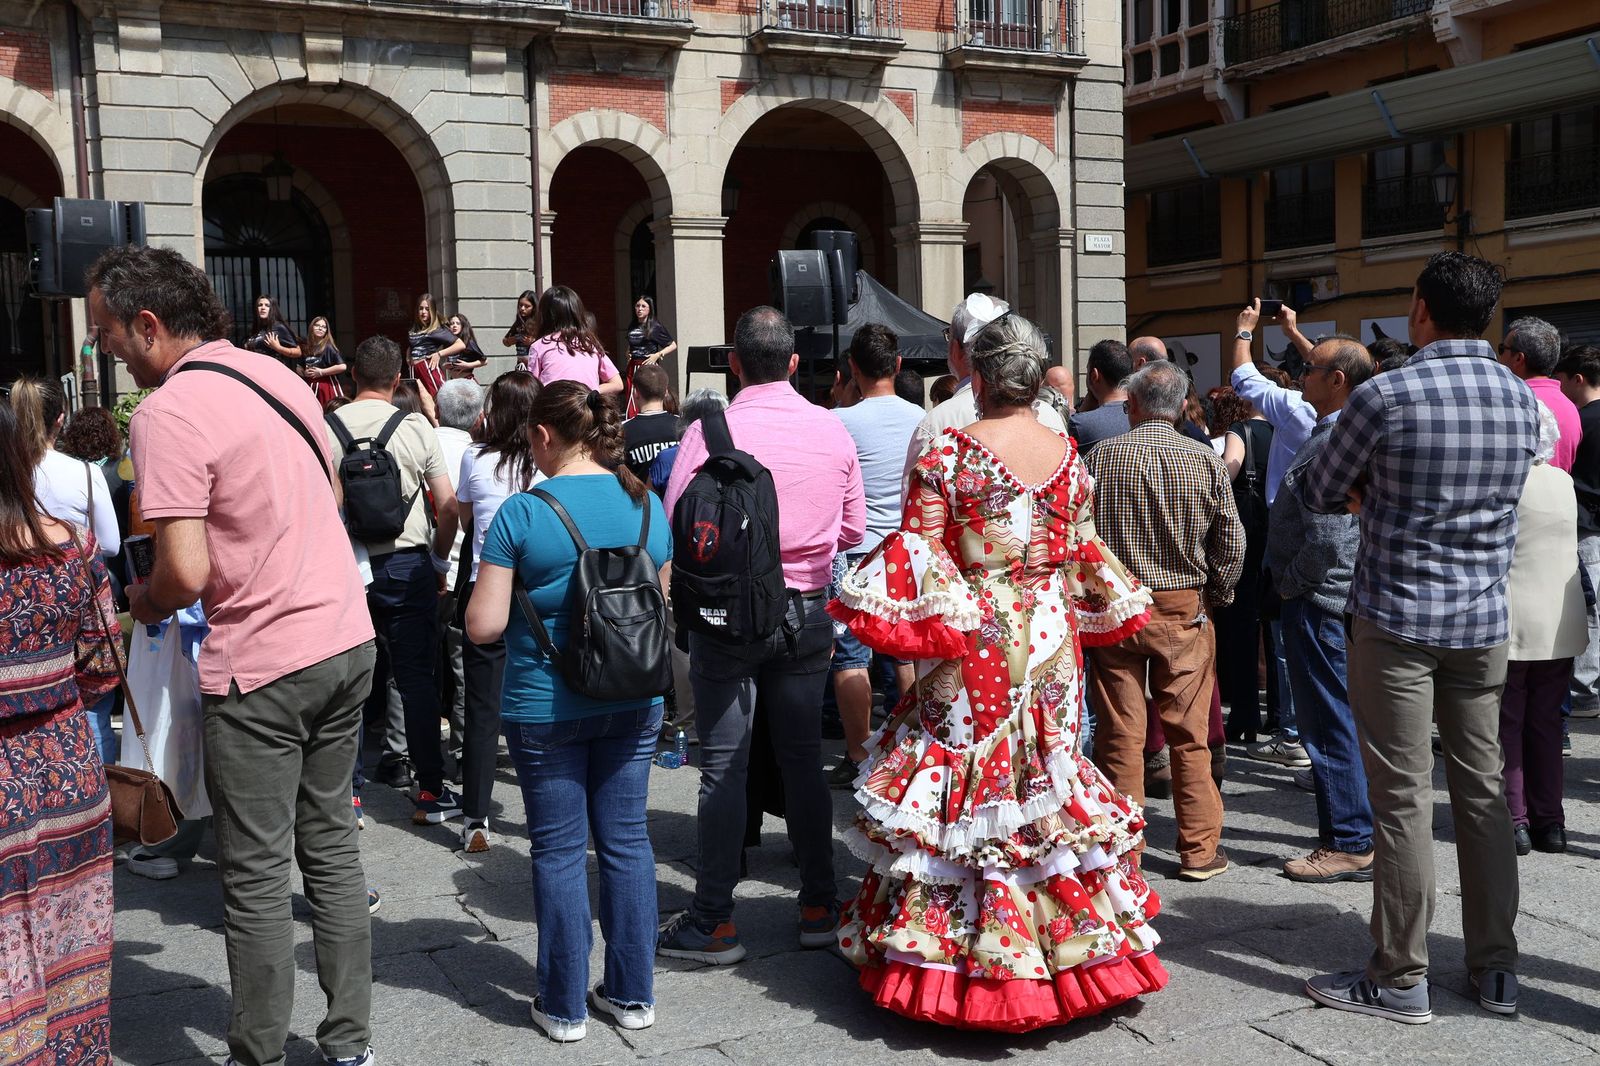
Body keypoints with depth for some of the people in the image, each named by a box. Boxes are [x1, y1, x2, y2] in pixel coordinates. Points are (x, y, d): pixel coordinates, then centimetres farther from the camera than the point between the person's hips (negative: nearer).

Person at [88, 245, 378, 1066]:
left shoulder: (167, 412, -16)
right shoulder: (279, 375, 9)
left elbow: (186, 573, -22)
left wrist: (145, 601, -1)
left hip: (262, 667, -8)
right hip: (347, 638, 8)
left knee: (256, 874, 5)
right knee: (331, 845, 17)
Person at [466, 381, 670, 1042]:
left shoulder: (522, 513, -13)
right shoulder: (647, 505, 2)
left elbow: (483, 625, -13)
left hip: (546, 707, -4)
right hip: (634, 703, 4)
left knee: (559, 850, 6)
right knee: (626, 840, 12)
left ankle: (565, 1007, 17)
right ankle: (633, 994, 22)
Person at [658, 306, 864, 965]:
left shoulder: (709, 430, -12)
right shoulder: (832, 430, 0)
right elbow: (853, 530, 8)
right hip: (807, 613, 3)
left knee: (723, 768, 3)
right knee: (803, 757, 13)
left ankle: (713, 922, 9)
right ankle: (819, 905, 22)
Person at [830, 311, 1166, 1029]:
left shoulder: (948, 451, -11)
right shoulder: (1068, 454, 3)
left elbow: (920, 552, -13)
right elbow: (1083, 555, 10)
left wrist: (859, 603, -1)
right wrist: (1123, 604, 28)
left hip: (969, 647, -4)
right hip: (1049, 646, 4)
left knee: (967, 789, 4)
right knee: (1047, 783, 14)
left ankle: (950, 952, 11)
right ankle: (1073, 942, 23)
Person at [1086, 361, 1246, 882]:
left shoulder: (1099, 457, -5)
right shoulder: (1206, 461, -4)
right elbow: (1232, 545, -1)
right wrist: (1214, 598, 14)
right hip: (1184, 610, 0)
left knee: (1120, 735, 6)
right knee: (1189, 736, 8)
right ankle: (1199, 850, 16)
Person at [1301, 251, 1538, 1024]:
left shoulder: (1386, 396, -14)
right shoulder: (1523, 401, 5)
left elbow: (1321, 495, -2)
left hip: (1397, 618, -5)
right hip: (1483, 621, 6)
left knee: (1403, 799, -1)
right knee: (1483, 789, 12)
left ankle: (1400, 977, 7)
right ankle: (1495, 967, 22)